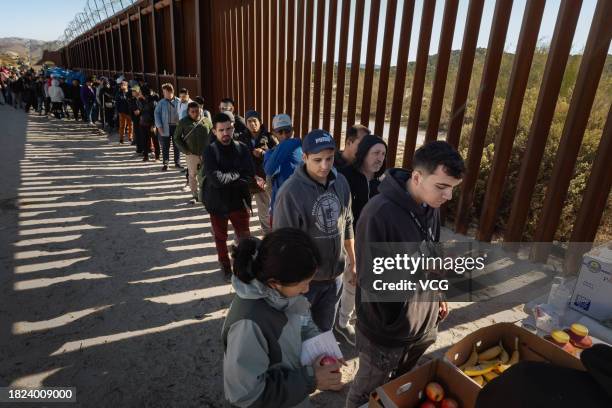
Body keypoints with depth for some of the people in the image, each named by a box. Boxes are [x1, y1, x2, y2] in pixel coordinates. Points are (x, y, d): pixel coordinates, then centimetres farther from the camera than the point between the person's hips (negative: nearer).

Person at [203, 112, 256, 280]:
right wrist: (237, 174, -15)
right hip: (217, 203, -1)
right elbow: (216, 179, -25)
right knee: (221, 238, 17)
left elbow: (250, 177, -13)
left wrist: (226, 179, -20)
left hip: (239, 201, 1)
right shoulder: (210, 151, -12)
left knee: (245, 237, 7)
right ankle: (225, 265, 38)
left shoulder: (242, 148, -5)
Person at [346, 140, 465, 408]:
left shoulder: (431, 206, -3)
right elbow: (370, 279, -24)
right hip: (386, 330, -6)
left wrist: (437, 294, 11)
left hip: (423, 324, 7)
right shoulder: (379, 213, -30)